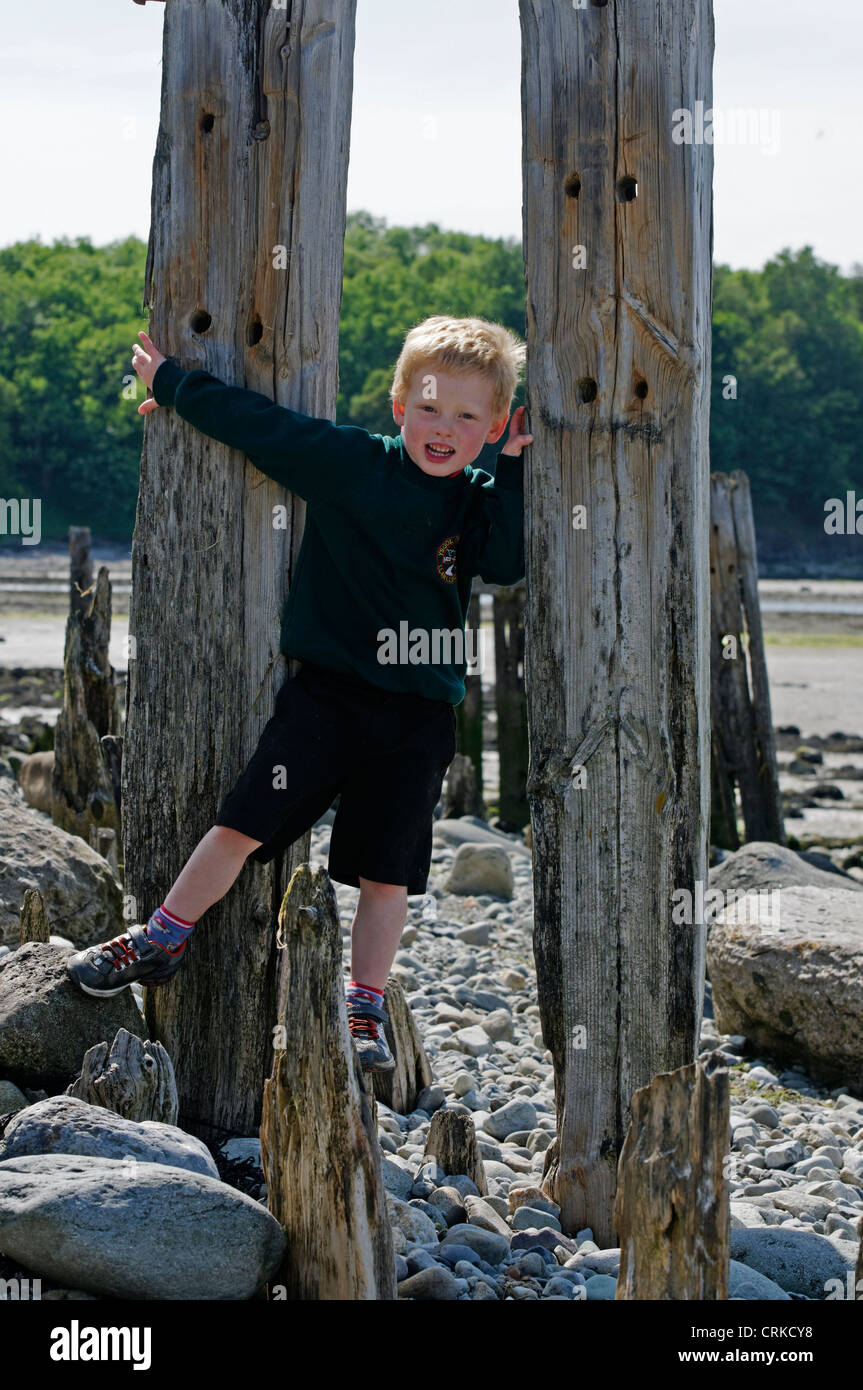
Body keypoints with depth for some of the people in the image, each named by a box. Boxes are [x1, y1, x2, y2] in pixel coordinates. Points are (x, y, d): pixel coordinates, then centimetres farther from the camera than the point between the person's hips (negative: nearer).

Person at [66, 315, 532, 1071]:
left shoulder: (480, 502, 4)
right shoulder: (351, 462, -4)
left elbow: (511, 564, -12)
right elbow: (261, 424, -1)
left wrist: (514, 469, -13)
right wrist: (174, 383, 0)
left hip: (419, 714, 2)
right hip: (328, 689, -2)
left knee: (387, 870, 5)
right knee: (245, 819, -6)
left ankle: (366, 1010, 17)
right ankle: (163, 941, 13)